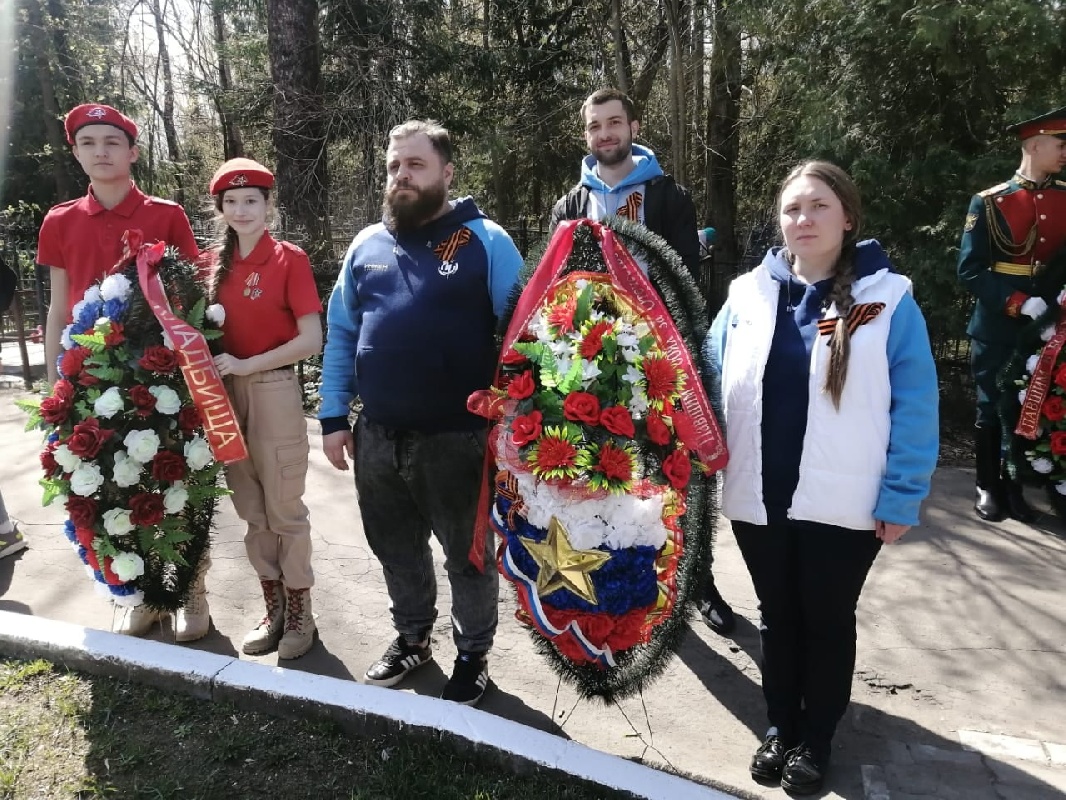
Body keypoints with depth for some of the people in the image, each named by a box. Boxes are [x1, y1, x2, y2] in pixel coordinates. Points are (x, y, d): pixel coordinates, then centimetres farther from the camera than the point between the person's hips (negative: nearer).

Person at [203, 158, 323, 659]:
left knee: (284, 511, 4)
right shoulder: (214, 262, 8)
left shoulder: (289, 260, -7)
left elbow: (311, 342, -12)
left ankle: (299, 612, 20)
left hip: (275, 393, -5)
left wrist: (246, 365, -16)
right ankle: (272, 607, 28)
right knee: (251, 511, 14)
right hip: (225, 395, 5)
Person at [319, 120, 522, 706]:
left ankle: (472, 655, 35)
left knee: (468, 556, 13)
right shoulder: (366, 245, 9)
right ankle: (410, 637, 44)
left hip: (458, 438, -4)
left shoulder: (485, 241, -5)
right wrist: (333, 418, 7)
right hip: (377, 437, 5)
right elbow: (340, 334, 12)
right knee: (396, 550, 21)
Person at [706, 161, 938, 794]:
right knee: (777, 617, 19)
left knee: (827, 622, 16)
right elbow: (709, 383, 5)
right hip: (758, 497, 3)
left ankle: (816, 739, 37)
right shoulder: (749, 293, 1)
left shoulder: (888, 299, -8)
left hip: (842, 504, -2)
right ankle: (781, 726, 40)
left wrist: (902, 497, -10)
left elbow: (915, 406, -8)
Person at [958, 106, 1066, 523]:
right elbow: (970, 270, -10)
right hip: (997, 328, -4)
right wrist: (1018, 303, -18)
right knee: (992, 409, 6)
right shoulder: (989, 203, -5)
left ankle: (1013, 486, 24)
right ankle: (988, 487, 21)